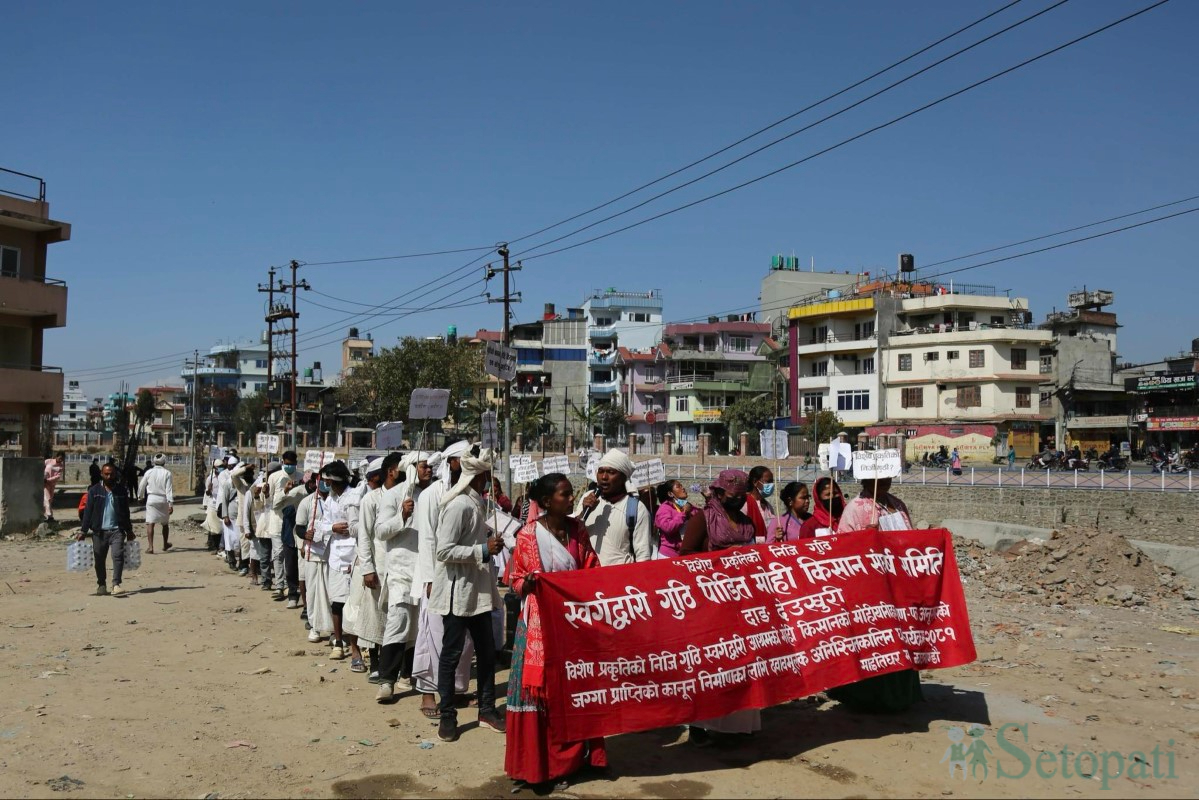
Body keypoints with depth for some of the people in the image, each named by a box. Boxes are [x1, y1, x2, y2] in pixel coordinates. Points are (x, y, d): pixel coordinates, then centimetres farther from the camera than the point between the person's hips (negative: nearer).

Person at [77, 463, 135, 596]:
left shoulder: (121, 491, 7)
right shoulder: (94, 491, 3)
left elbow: (126, 512, 14)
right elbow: (88, 511, 2)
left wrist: (129, 530, 17)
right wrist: (83, 531, -3)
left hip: (117, 530, 0)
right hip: (99, 531, 0)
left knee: (118, 555, -16)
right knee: (99, 559, 8)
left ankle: (116, 584, -17)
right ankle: (101, 585, 25)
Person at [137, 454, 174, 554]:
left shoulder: (149, 472, -1)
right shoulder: (167, 473, -5)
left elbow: (141, 486, 7)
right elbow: (169, 489, -10)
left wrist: (140, 496, 26)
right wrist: (171, 504, -11)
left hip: (151, 498, -1)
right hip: (163, 500, 1)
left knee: (150, 523, -2)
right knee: (165, 523, 16)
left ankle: (150, 547, -13)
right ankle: (165, 545, 31)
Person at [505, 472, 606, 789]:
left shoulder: (578, 530, 5)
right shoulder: (528, 535, -7)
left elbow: (591, 572, 10)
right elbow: (516, 580, 0)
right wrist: (529, 583, -21)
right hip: (540, 621, -4)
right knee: (539, 688, -1)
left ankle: (573, 757, 22)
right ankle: (536, 764, 10)